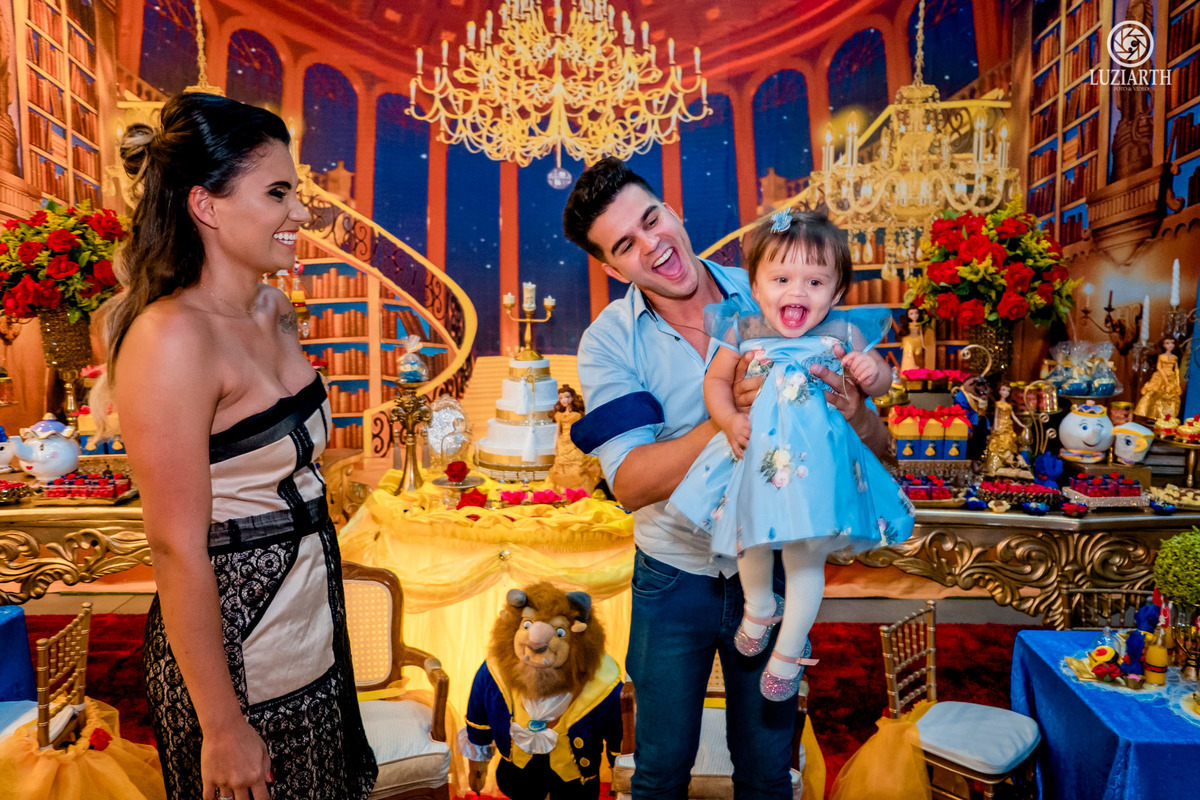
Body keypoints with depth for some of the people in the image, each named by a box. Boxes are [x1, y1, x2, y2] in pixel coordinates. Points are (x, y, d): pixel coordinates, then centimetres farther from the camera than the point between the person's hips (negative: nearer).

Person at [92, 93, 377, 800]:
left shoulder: (276, 309, 2)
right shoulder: (171, 338, -23)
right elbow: (178, 550, -22)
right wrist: (222, 727, -17)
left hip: (314, 629, 8)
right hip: (233, 652, -8)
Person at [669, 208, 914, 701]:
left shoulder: (844, 333, -7)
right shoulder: (744, 329, -7)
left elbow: (880, 380, 6)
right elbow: (716, 380, 0)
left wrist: (872, 373, -18)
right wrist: (730, 421, -17)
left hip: (816, 461, -1)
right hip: (757, 455, 2)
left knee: (805, 558, 8)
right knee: (750, 543, 21)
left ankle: (790, 651, 31)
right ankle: (759, 608, 53)